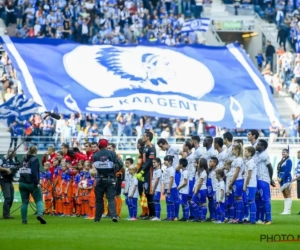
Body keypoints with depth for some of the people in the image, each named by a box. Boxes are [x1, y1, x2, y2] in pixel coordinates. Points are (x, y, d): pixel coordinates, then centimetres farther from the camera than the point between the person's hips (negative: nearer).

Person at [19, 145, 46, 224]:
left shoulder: (24, 159, 12)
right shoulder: (34, 159, -8)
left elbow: (21, 171, 12)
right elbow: (34, 172, -17)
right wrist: (37, 182, -17)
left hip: (22, 183, 5)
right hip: (31, 183, -5)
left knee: (24, 202, 9)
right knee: (39, 200, 0)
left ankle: (24, 220, 6)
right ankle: (40, 214, -24)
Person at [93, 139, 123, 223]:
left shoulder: (95, 155, 0)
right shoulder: (111, 153, -4)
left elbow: (94, 166, 1)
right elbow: (120, 164, -7)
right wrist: (115, 170, 8)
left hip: (99, 179, 1)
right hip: (110, 179, -1)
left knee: (99, 199, 11)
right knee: (111, 198, -2)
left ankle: (97, 218, 14)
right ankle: (114, 215, -21)